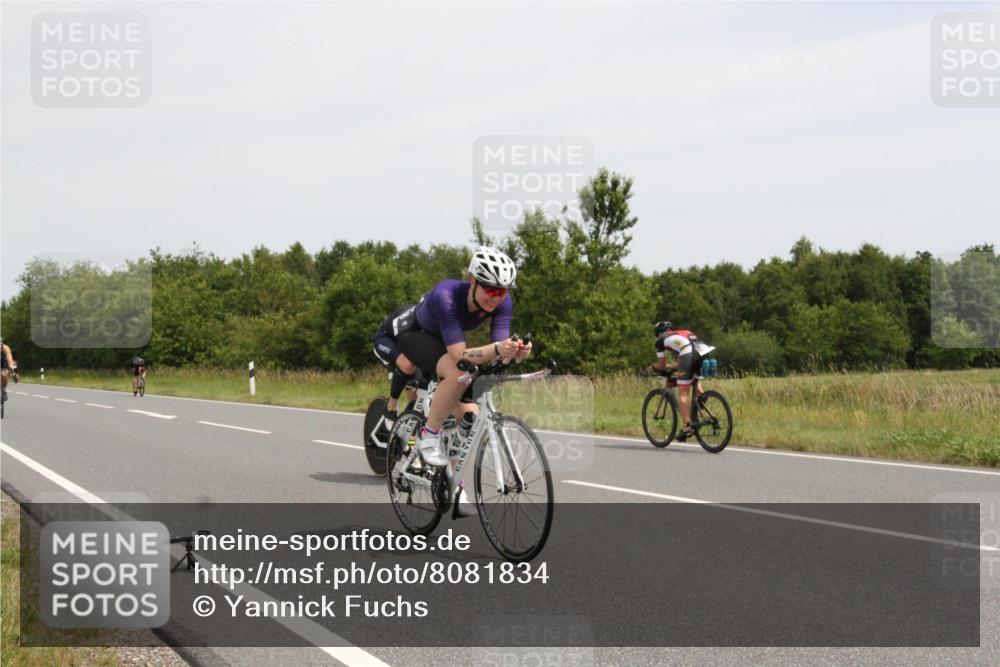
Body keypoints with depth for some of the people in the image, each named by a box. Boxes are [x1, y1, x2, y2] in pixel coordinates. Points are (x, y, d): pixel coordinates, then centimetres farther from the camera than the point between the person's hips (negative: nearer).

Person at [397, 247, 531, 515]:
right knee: (457, 374, -37)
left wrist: (515, 353, -51)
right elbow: (460, 355, -45)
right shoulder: (446, 295, -40)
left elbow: (500, 352, -28)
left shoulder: (503, 302, -24)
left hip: (448, 344, 6)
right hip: (417, 336, -6)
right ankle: (429, 435, -16)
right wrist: (498, 348, -61)